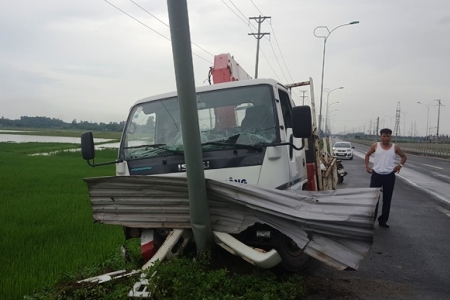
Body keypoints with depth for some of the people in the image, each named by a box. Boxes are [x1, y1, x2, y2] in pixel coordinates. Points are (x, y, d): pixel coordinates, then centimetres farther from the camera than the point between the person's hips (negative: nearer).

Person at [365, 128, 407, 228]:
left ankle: (383, 220, 21)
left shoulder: (395, 147, 2)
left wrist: (400, 165, -2)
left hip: (389, 176, 1)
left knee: (387, 199, 8)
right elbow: (367, 155, 14)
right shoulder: (375, 146, 0)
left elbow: (404, 157, 15)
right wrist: (367, 166, 3)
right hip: (376, 175, -1)